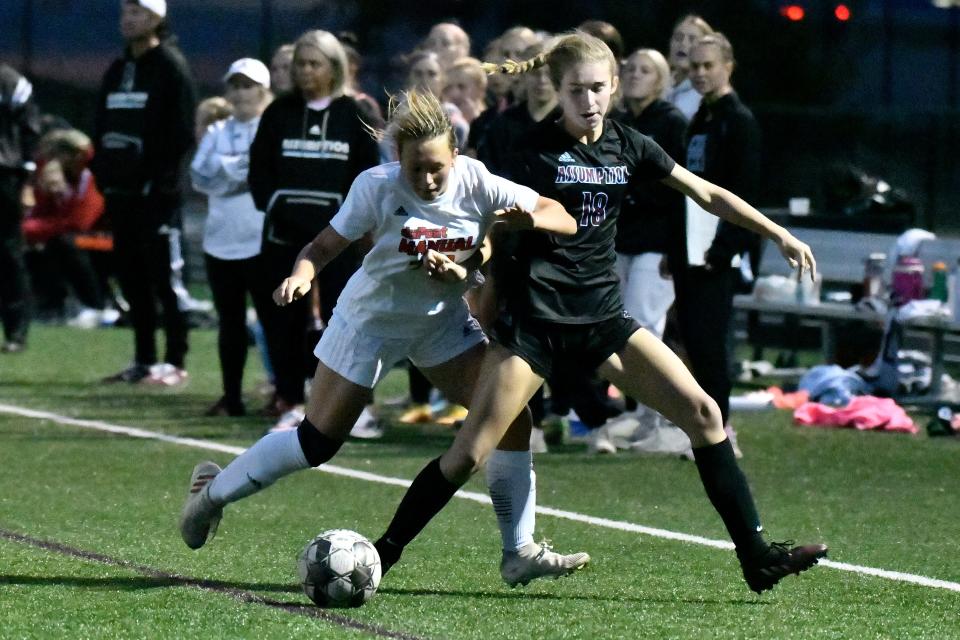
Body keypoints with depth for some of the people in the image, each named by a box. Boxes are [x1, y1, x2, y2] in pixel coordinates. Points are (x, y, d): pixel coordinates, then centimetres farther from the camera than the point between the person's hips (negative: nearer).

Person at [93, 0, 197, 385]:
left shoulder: (171, 67, -6)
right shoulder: (117, 70, 17)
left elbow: (181, 131, -11)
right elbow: (102, 127, 21)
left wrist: (160, 179, -16)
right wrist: (102, 173, 8)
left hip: (155, 191, -8)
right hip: (120, 190, 8)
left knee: (165, 277, -6)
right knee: (131, 277, 9)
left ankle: (175, 362, -4)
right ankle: (143, 360, 14)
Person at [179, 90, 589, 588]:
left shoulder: (477, 185, -18)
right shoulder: (377, 186, -23)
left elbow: (564, 220, -17)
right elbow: (325, 246, -18)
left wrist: (529, 219, -40)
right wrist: (300, 276, -39)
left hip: (444, 322, 3)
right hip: (372, 319, -3)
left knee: (512, 420, -11)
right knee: (317, 442, -4)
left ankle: (521, 554, 0)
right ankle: (213, 493, 19)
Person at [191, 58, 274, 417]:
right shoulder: (217, 133, 14)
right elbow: (200, 177, 2)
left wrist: (229, 170, -10)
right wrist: (240, 171, -11)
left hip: (262, 240, -5)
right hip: (221, 240, 5)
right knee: (229, 320, 9)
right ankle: (231, 397, 15)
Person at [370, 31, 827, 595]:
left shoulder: (629, 147, 7)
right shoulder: (537, 148, -5)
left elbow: (708, 195, 14)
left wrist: (781, 236, 12)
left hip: (603, 317, 4)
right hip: (536, 320, -4)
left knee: (702, 412, -8)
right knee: (471, 453, -11)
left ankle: (757, 556, -4)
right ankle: (384, 553, 3)